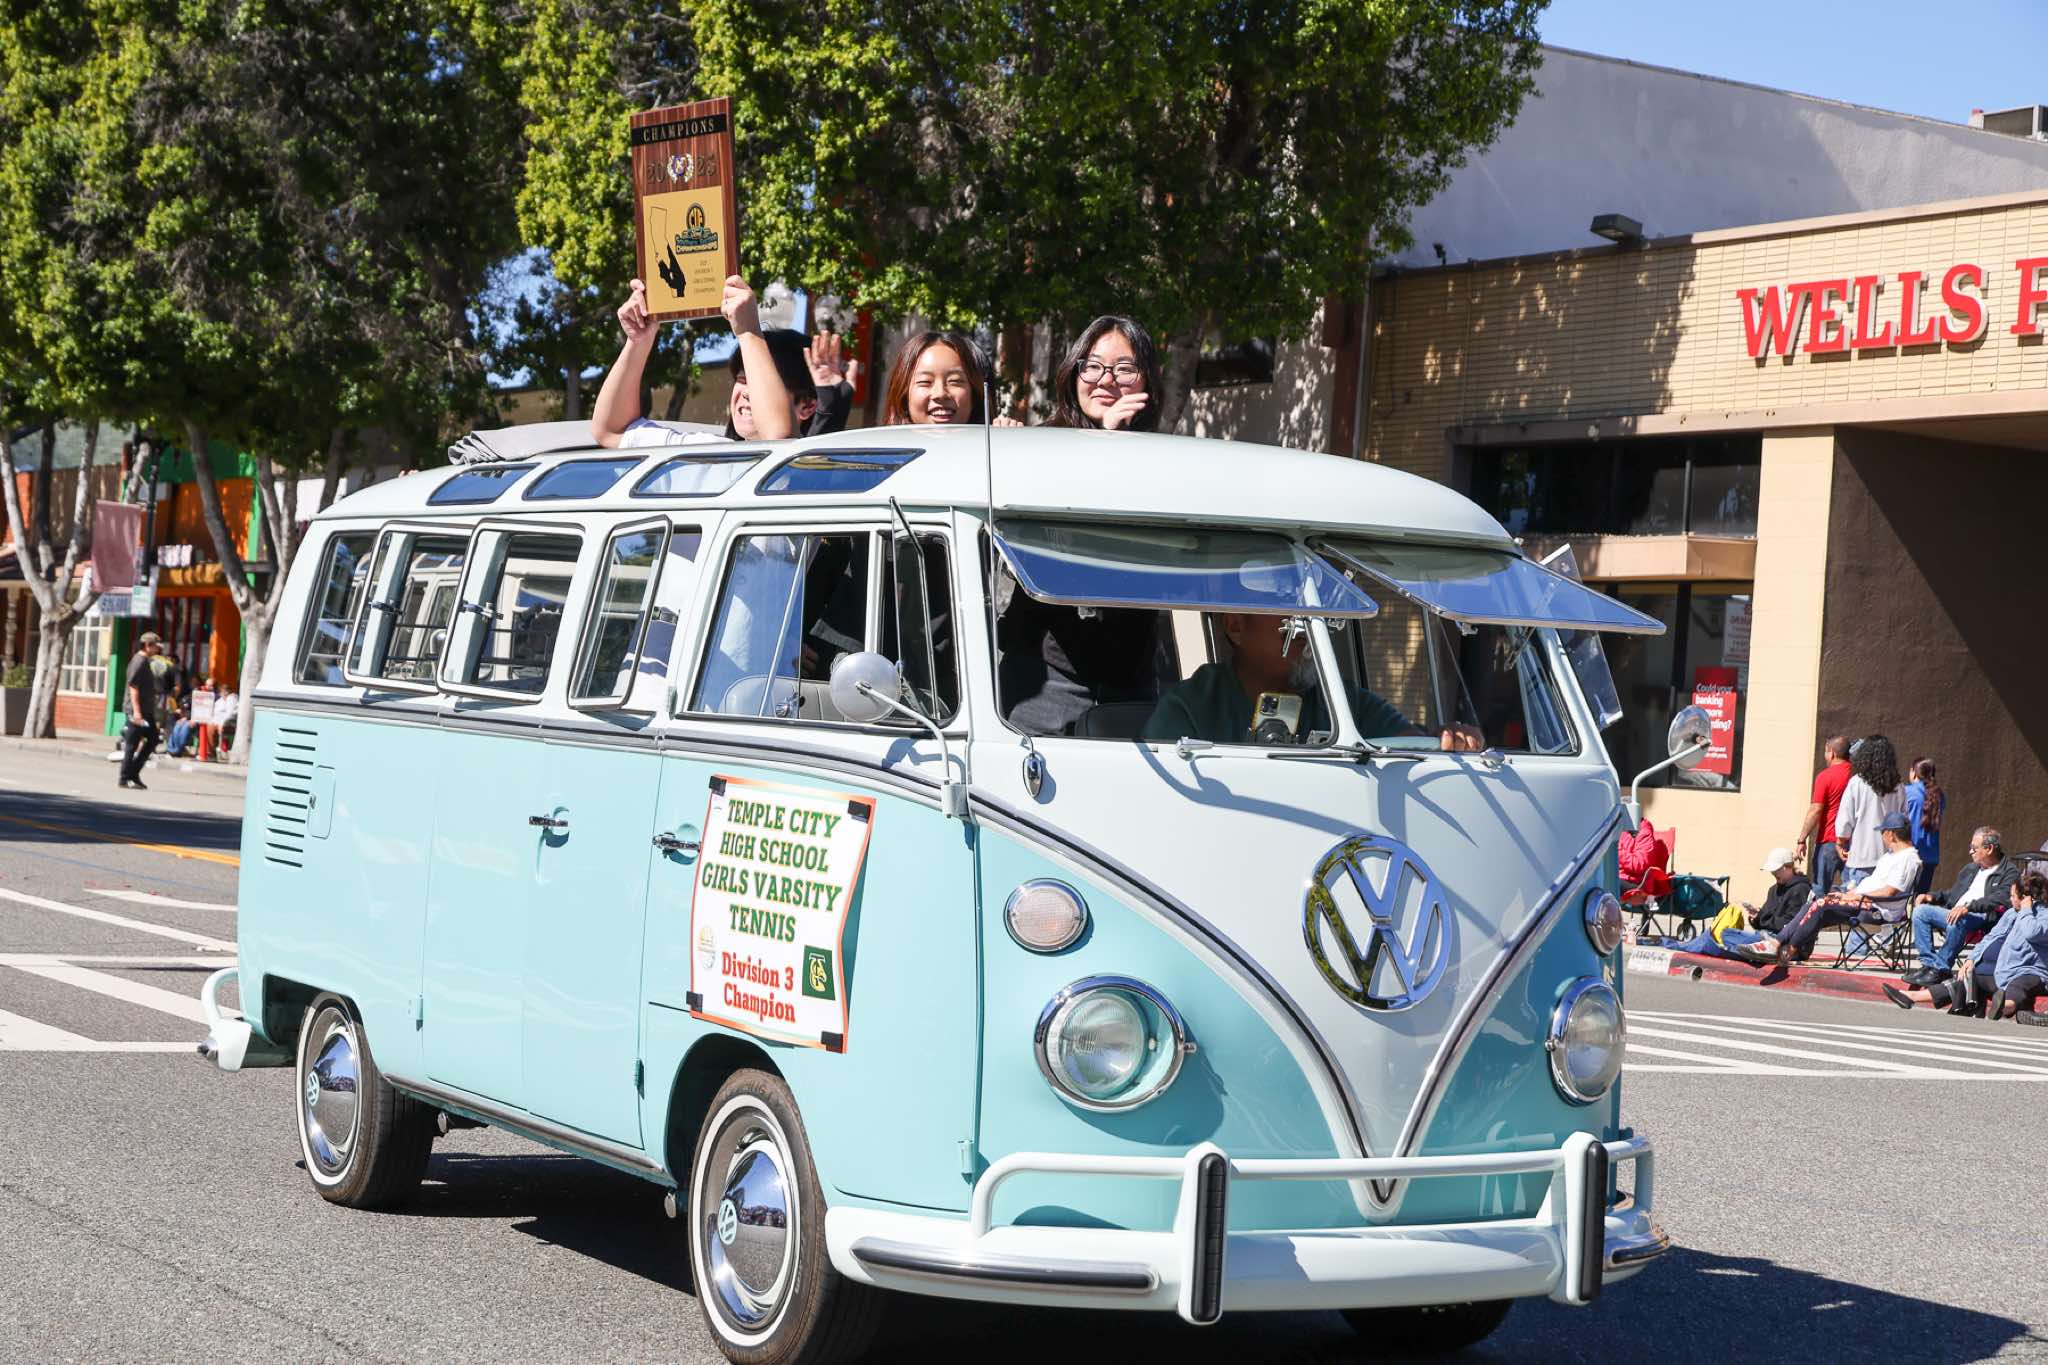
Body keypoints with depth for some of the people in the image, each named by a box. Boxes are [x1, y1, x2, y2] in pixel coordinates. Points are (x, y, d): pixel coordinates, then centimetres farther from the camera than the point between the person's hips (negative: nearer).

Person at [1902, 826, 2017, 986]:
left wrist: (1968, 907, -30)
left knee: (1957, 922, -39)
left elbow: (1999, 900, -18)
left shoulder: (2010, 872, -1)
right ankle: (1930, 963, -17)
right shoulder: (1971, 869, 27)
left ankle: (1941, 969, -27)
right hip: (1955, 913, 9)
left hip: (1983, 918, -9)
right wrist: (1932, 897, 15)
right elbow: (1953, 893, 36)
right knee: (1920, 911, -11)